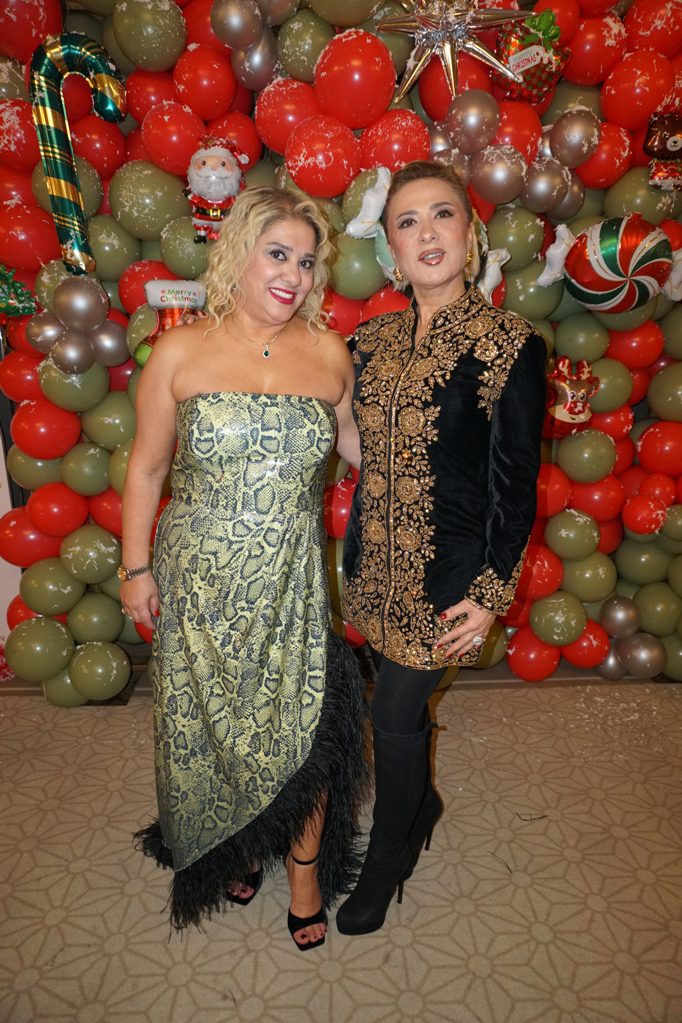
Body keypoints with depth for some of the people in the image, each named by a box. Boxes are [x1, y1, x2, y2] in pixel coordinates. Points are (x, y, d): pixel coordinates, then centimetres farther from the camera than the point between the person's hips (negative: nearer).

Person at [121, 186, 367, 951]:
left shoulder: (329, 354, -1)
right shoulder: (180, 353, -6)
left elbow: (356, 444, 14)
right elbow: (146, 468, 1)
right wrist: (136, 568, 2)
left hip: (292, 585, 1)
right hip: (201, 581, 0)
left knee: (301, 726, 8)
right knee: (213, 722, 15)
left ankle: (304, 864, 36)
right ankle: (236, 848, 45)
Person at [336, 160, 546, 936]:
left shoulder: (508, 345, -12)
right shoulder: (372, 341, 3)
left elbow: (516, 483, -10)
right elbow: (365, 456, 9)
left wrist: (491, 595, -11)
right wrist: (352, 553, 11)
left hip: (445, 569, -5)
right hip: (376, 560, 5)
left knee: (394, 717, 5)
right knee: (401, 702, 19)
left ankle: (386, 863, 33)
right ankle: (421, 805, 50)